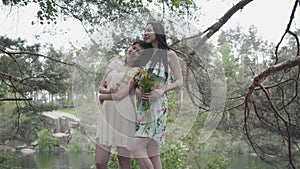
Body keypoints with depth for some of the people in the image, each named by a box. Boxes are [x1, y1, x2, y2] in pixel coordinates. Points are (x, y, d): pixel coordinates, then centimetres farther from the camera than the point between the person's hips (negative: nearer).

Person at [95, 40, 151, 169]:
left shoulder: (136, 71, -1)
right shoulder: (114, 64, 17)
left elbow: (121, 95, -11)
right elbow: (101, 88, 15)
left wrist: (103, 97, 5)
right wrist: (109, 91, -7)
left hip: (124, 117, -5)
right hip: (106, 116, 5)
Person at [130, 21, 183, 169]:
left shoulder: (169, 54, 2)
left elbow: (179, 82, 0)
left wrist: (161, 90, -17)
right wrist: (137, 91, -4)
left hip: (157, 105, -6)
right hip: (142, 105, 6)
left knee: (136, 147, -17)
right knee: (152, 153, 6)